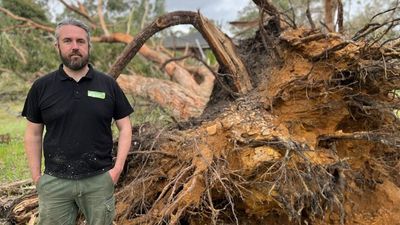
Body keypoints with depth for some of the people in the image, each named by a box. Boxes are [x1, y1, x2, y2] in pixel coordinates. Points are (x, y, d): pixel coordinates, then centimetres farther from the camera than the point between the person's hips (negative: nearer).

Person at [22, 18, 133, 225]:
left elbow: (124, 127, 4)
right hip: (54, 182, 0)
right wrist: (36, 176, 2)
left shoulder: (108, 84, 0)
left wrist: (118, 167, -4)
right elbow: (33, 133, 6)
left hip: (99, 180, 0)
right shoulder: (41, 87, 0)